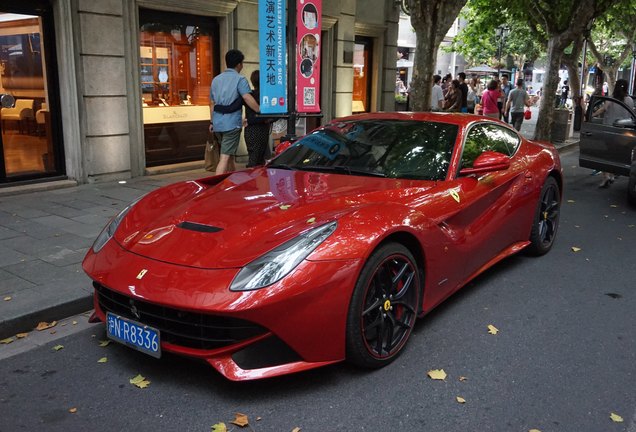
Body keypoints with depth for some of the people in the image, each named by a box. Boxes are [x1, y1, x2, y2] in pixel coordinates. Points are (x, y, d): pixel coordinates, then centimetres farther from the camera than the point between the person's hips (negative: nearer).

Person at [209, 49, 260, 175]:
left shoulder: (216, 79, 16)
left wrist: (212, 122, 24)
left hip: (218, 123, 8)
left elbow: (212, 103, 19)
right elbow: (248, 98, -20)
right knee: (225, 157, -9)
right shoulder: (240, 79, -7)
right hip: (232, 123, -8)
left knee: (229, 153, 24)